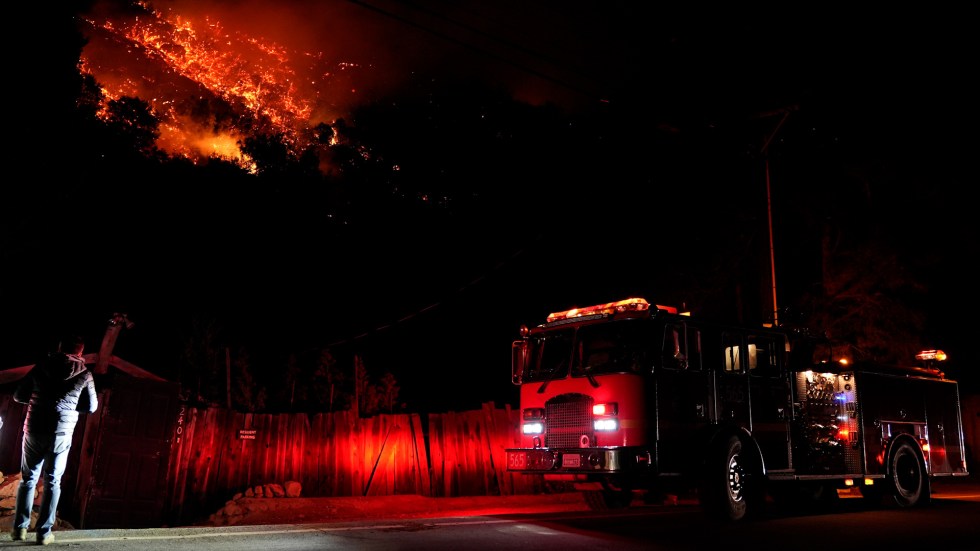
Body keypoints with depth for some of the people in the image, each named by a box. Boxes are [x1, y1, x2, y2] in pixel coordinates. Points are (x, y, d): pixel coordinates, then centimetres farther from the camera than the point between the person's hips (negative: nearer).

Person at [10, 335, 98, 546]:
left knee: (28, 478, 15)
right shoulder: (84, 374, -1)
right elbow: (91, 407, 3)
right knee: (52, 482, 7)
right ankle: (44, 532, 5)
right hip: (61, 433, -1)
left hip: (34, 430, 1)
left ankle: (20, 528, 12)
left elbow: (19, 396, 8)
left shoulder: (41, 366, 3)